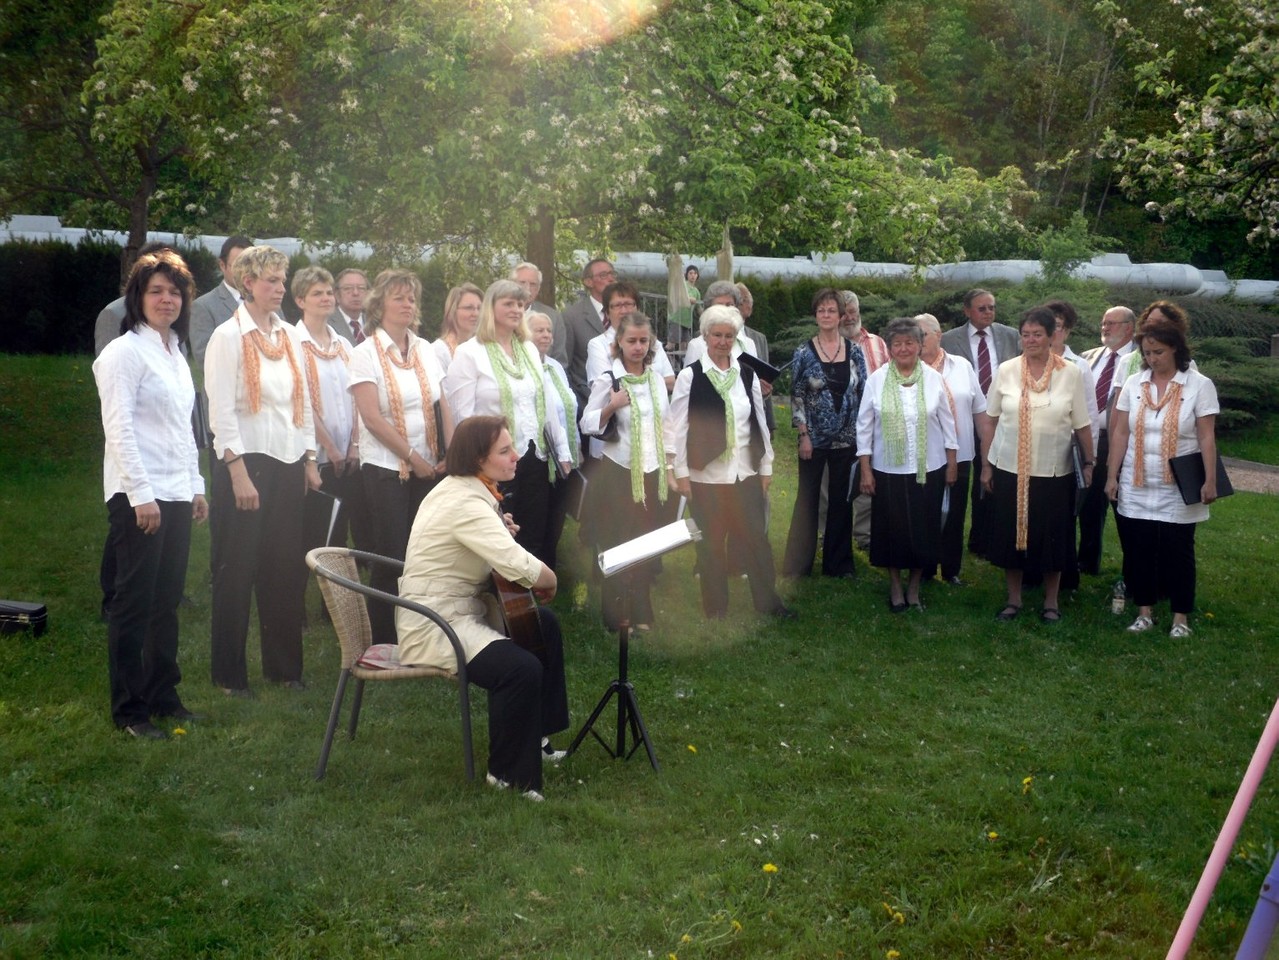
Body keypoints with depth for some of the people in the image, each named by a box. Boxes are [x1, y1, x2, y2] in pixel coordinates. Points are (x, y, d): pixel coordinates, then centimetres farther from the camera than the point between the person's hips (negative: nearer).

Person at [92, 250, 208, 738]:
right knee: (134, 604, -3)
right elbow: (118, 428, -15)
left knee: (166, 602, 12)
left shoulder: (175, 354, 17)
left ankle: (163, 695, 21)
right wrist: (141, 494, -19)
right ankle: (129, 710, 5)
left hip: (176, 494, 8)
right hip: (139, 496, -8)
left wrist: (196, 486, 18)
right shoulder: (125, 351, -8)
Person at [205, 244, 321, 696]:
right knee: (238, 570, 2)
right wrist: (239, 473, -16)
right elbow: (221, 409, -12)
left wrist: (310, 460, 11)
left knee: (286, 568, 8)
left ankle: (283, 664, 20)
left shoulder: (290, 335, 11)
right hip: (246, 461, -5)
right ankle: (229, 673, 12)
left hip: (288, 464, 6)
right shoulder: (228, 336, -7)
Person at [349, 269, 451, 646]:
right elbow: (372, 417, -13)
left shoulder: (424, 349, 10)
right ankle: (383, 640, 9)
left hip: (428, 468, 4)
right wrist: (412, 457, -13)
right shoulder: (366, 353, -5)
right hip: (386, 467, -4)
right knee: (392, 557, -3)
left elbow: (442, 407, 9)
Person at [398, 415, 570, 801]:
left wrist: (501, 530, 5)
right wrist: (550, 579, -14)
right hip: (434, 624, -11)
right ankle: (509, 773, -7)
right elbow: (521, 566, -36)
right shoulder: (467, 505, -26)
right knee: (522, 668, -27)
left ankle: (535, 732, 30)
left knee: (545, 625, 20)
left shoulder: (460, 487, 6)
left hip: (462, 606, 11)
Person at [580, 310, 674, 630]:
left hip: (652, 473, 5)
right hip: (619, 473, -4)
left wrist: (669, 469, 11)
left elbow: (665, 426, 13)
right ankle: (615, 618, 12)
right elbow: (587, 425, -7)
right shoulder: (607, 380, -8)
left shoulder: (656, 378, 7)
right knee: (619, 547, 0)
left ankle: (642, 615, 19)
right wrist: (612, 407, -24)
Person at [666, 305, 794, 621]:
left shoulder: (747, 375, 6)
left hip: (746, 473, 3)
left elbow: (760, 422, 10)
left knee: (755, 538, 6)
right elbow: (677, 426, -5)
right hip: (706, 474, -3)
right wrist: (681, 473, -8)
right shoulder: (690, 376, -5)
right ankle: (715, 608, 18)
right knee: (711, 543, 6)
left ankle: (768, 600, 19)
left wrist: (766, 467, 9)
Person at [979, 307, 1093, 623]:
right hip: (1009, 469, 1)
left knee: (1052, 537, 7)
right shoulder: (1005, 371, -2)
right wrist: (985, 465, 3)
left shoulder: (1071, 374, -4)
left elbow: (1082, 426, 0)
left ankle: (1051, 602, 23)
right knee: (1010, 534, 8)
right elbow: (991, 421, 3)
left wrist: (1088, 463, 1)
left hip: (1054, 472, -1)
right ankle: (1013, 599, 24)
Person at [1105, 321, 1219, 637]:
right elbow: (1120, 433, 5)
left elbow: (1207, 438, -6)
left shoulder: (1199, 385, -5)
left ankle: (1181, 617, 15)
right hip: (1136, 487, 3)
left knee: (1177, 552, 3)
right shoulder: (1134, 384, 3)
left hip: (1178, 490, -3)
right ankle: (1145, 611, 20)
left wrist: (1210, 481, -10)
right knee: (1137, 550, 7)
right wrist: (1112, 475, 3)